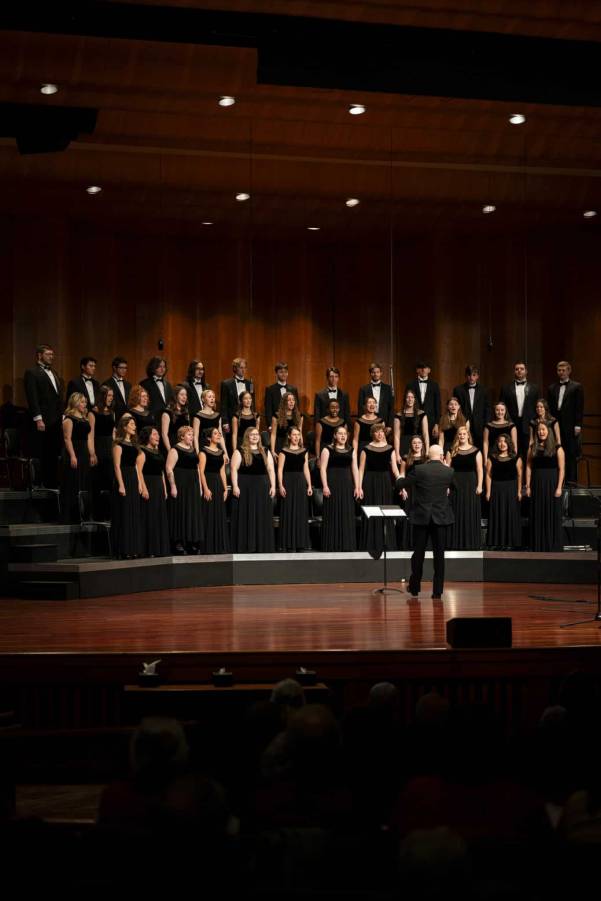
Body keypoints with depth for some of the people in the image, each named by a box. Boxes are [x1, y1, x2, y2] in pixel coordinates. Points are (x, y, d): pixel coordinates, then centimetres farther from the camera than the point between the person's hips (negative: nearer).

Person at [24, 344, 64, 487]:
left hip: (57, 420, 7)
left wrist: (62, 416, 13)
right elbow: (33, 398, -12)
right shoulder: (32, 373, -5)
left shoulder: (54, 373, 20)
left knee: (55, 454, 6)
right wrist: (38, 419, -17)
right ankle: (45, 484, 0)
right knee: (44, 455, -4)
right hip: (44, 421, -7)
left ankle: (54, 483, 9)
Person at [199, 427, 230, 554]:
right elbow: (201, 471, -12)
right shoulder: (204, 451, -5)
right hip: (208, 483, -7)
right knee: (209, 516, -6)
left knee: (220, 516, 7)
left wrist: (225, 488, 10)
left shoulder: (221, 452, 15)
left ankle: (220, 547, 12)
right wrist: (205, 488, -19)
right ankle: (209, 548, -2)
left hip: (219, 484, 7)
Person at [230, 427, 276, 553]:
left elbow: (271, 470, 12)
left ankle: (262, 547, 9)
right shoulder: (239, 452, 2)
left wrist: (273, 486, 2)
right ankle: (244, 548, -1)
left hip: (262, 488, 4)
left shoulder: (265, 452, 15)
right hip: (245, 489, -4)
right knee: (245, 519, -4)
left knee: (262, 519, 4)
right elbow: (234, 469, -6)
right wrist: (235, 486, -16)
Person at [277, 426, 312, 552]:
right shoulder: (284, 451, -2)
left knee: (301, 513, 5)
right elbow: (280, 470, -6)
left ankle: (301, 543, 12)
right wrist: (281, 485, -14)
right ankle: (288, 543, 2)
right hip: (288, 481, -4)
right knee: (288, 513, -2)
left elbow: (306, 469, 13)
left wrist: (309, 485, 7)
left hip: (301, 482, 4)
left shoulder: (304, 451, 12)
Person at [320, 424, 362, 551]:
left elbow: (355, 469, 11)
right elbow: (323, 468, -5)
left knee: (347, 515, 3)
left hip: (347, 485, 4)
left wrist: (357, 487, 3)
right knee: (333, 514, -2)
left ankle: (346, 545, 9)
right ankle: (331, 545, 2)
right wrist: (325, 486, -14)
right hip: (333, 485, -4)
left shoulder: (351, 450, 13)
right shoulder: (328, 450, 0)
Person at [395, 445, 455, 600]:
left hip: (421, 517, -1)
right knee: (439, 554, 3)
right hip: (441, 517, 1)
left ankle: (414, 588, 19)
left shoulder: (419, 470, -9)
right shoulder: (449, 472, -2)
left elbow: (399, 485, -2)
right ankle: (437, 591, 2)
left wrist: (400, 478, 21)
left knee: (418, 553, 10)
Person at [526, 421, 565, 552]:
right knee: (537, 516, 4)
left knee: (552, 515, -1)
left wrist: (559, 487, -12)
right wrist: (528, 486, 0)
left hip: (551, 484, -3)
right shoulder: (533, 449, 9)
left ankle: (553, 545, 6)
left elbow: (561, 469, -4)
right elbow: (528, 468, 7)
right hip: (537, 485, 3)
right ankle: (538, 546, 10)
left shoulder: (557, 448, -1)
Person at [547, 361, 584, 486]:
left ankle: (571, 479, 0)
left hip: (570, 425, -3)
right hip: (556, 424, 3)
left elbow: (580, 407, -2)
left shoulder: (576, 387, 3)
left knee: (572, 454, -2)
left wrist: (578, 425, -9)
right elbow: (550, 407, 13)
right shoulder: (552, 388, 14)